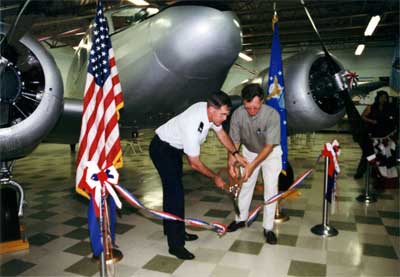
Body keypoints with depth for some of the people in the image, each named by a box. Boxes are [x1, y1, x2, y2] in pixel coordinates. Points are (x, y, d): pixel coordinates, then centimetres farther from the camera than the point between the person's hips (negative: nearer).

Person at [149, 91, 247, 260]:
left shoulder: (210, 110, -15)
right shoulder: (192, 125, -38)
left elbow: (221, 133, 5)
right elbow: (195, 164, -27)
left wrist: (235, 154, -4)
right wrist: (215, 178, -13)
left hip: (175, 148, 9)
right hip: (162, 149, -9)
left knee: (173, 189, 17)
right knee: (175, 193, -13)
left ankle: (175, 231, 32)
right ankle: (175, 245, -4)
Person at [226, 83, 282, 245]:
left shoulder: (272, 115, -34)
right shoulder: (238, 114, -26)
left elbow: (269, 146, -31)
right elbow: (234, 141, -16)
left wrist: (252, 166, -37)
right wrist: (231, 161, -32)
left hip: (271, 153, -3)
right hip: (249, 152, 3)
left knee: (271, 189, -5)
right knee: (245, 185, 11)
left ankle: (268, 228, 9)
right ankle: (241, 219, 30)